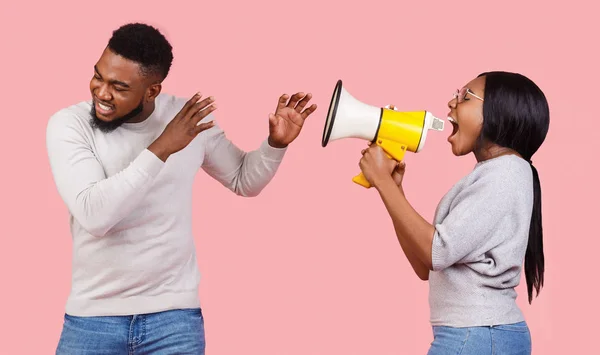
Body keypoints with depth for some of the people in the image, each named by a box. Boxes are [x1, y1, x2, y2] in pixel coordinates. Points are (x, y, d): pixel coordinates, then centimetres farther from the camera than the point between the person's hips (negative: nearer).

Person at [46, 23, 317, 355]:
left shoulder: (189, 116, -2)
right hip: (92, 317, -1)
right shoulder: (68, 124, -10)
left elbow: (244, 180, 14)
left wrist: (276, 142, -5)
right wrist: (161, 149, -25)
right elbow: (94, 215, -24)